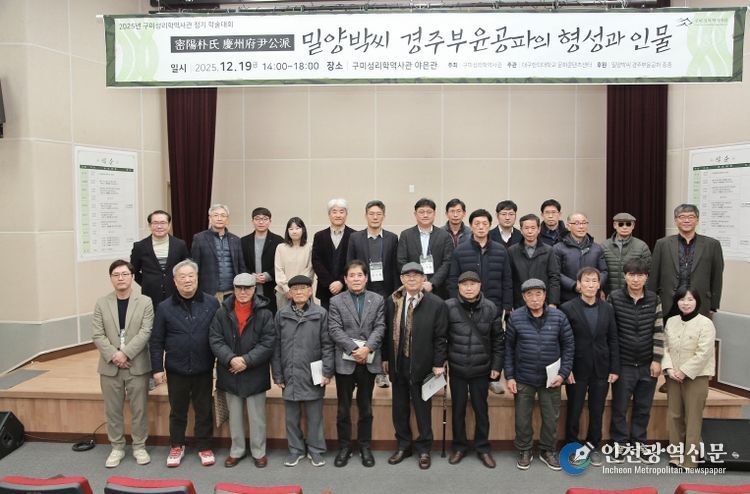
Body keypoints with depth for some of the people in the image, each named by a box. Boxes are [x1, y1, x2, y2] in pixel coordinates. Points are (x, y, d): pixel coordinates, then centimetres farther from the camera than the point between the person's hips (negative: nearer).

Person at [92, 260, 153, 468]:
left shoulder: (145, 302, -2)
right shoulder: (102, 303, 5)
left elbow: (145, 332, -10)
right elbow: (97, 334, -1)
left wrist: (125, 353, -18)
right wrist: (113, 355, -14)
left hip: (137, 365, -2)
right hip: (110, 366, 2)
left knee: (139, 409, 7)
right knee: (113, 410, 11)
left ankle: (139, 446, 21)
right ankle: (117, 447, 26)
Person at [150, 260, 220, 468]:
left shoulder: (211, 303, -3)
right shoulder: (165, 307, -2)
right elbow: (156, 341, 1)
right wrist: (157, 368, -3)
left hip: (203, 370, 0)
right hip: (176, 370, 1)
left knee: (204, 410, 11)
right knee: (177, 411, 15)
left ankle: (205, 447, 27)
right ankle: (176, 447, 33)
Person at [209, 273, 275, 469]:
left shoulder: (264, 313, -8)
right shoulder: (223, 312, -2)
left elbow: (268, 342, -11)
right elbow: (215, 340, -5)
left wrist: (247, 360, -19)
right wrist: (230, 359, -20)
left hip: (255, 373, -2)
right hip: (230, 373, 2)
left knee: (257, 416, 10)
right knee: (234, 415, 17)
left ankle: (258, 452, 26)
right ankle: (236, 450, 33)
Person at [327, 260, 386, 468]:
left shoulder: (377, 300, 5)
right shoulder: (336, 301, 1)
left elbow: (379, 328, -2)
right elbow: (335, 330, -7)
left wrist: (367, 348, -17)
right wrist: (354, 349, -17)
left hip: (369, 361, 1)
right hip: (345, 361, -1)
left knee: (366, 407, 11)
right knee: (343, 408, 9)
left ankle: (365, 446, 24)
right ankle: (344, 447, 21)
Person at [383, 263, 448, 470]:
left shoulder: (436, 304, -8)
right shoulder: (391, 301, 2)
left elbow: (440, 337, -6)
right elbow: (388, 332, 8)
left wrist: (438, 364, -9)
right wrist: (385, 358, 7)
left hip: (421, 366, -3)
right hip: (397, 364, 4)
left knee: (422, 408, 9)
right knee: (399, 407, 14)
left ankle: (424, 449, 26)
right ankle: (403, 446, 31)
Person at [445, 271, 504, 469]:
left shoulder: (490, 308, -5)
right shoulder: (449, 307, -10)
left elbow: (498, 339, 3)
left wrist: (496, 365, 1)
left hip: (481, 370, 1)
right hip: (457, 369, 0)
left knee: (481, 410, 12)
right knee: (458, 410, 13)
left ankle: (483, 447, 29)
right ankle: (459, 446, 29)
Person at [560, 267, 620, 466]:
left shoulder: (607, 309, 5)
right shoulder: (567, 308, -7)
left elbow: (613, 340, 6)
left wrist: (615, 368, 1)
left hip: (601, 369, 3)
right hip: (577, 369, -3)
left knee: (597, 412, 12)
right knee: (574, 411, 8)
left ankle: (593, 447, 29)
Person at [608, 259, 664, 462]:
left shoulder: (654, 299, -1)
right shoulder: (614, 298, -8)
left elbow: (658, 331, 2)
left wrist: (657, 360, -2)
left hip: (648, 364, 2)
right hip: (623, 364, -2)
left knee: (643, 407, 13)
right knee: (620, 407, 7)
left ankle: (638, 441, 30)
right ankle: (620, 442, 23)